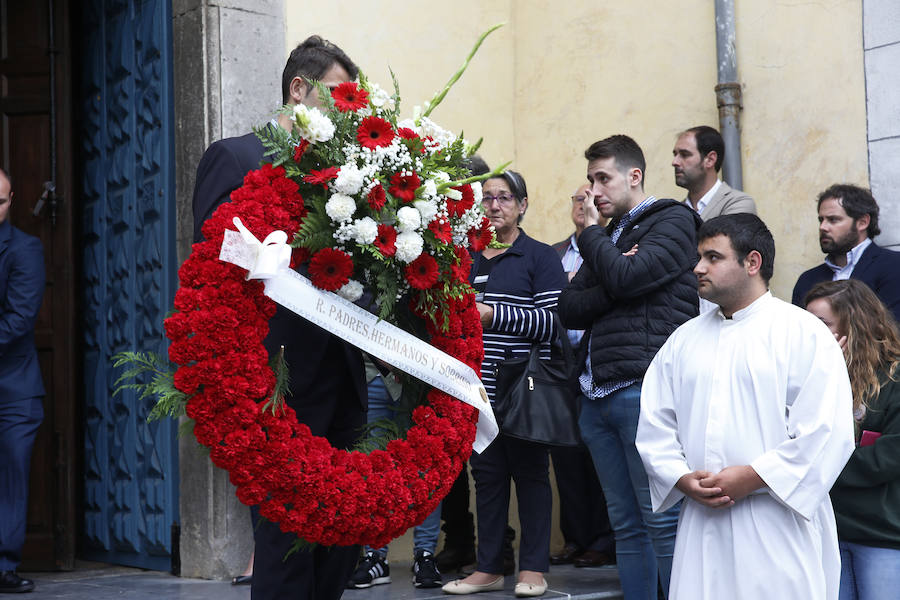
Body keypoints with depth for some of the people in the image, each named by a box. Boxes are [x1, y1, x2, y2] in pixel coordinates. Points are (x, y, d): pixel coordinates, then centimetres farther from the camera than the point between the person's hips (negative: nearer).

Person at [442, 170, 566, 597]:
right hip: (479, 387, 5)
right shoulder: (470, 260, 14)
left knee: (529, 471, 0)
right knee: (486, 473, 7)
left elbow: (552, 322, -12)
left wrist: (493, 315, -18)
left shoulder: (541, 258, -1)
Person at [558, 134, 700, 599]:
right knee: (626, 525, 9)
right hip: (598, 396, 7)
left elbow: (625, 277, -14)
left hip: (644, 391, -7)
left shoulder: (673, 221, 1)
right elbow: (569, 311, 12)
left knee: (662, 522, -9)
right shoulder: (608, 238, 23)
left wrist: (590, 231, 1)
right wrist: (610, 290, -6)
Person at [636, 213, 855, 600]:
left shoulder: (803, 333, -2)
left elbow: (826, 433, -11)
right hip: (701, 526, 4)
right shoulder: (684, 339, 15)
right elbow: (654, 425, 12)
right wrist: (682, 478, -6)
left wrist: (751, 478, -15)